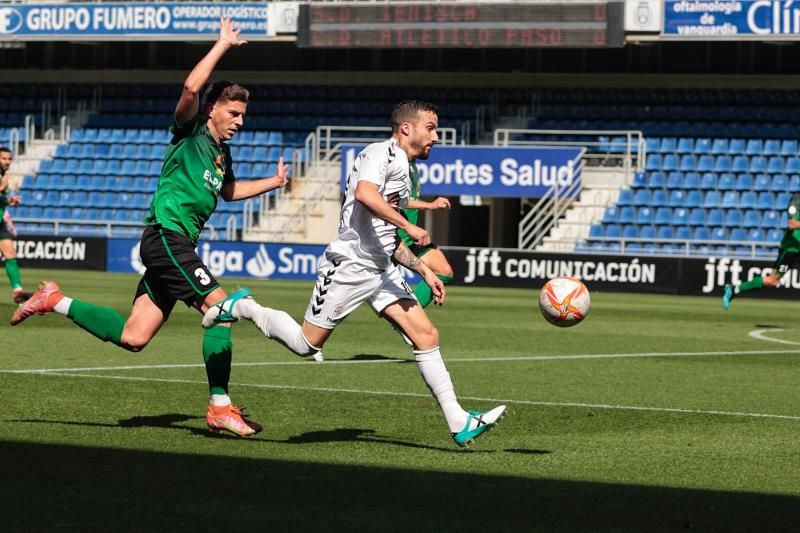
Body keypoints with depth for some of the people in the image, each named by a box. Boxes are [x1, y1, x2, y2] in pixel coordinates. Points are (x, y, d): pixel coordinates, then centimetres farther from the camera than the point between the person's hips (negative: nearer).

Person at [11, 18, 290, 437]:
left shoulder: (222, 153, 20)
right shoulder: (190, 132, -4)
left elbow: (230, 191, 41)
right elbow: (191, 88, -23)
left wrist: (274, 181, 30)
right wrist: (224, 44, -16)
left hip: (176, 243, 9)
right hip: (166, 234, -9)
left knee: (133, 337, 4)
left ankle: (56, 301, 16)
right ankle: (220, 408, -13)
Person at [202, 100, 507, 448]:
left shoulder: (402, 169, 21)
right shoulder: (381, 153, -8)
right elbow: (365, 193, -30)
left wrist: (424, 271, 24)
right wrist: (409, 227, -28)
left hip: (382, 271, 9)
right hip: (349, 265, -9)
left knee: (427, 336, -4)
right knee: (307, 344, -1)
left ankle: (459, 424, -6)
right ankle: (242, 308, 21)